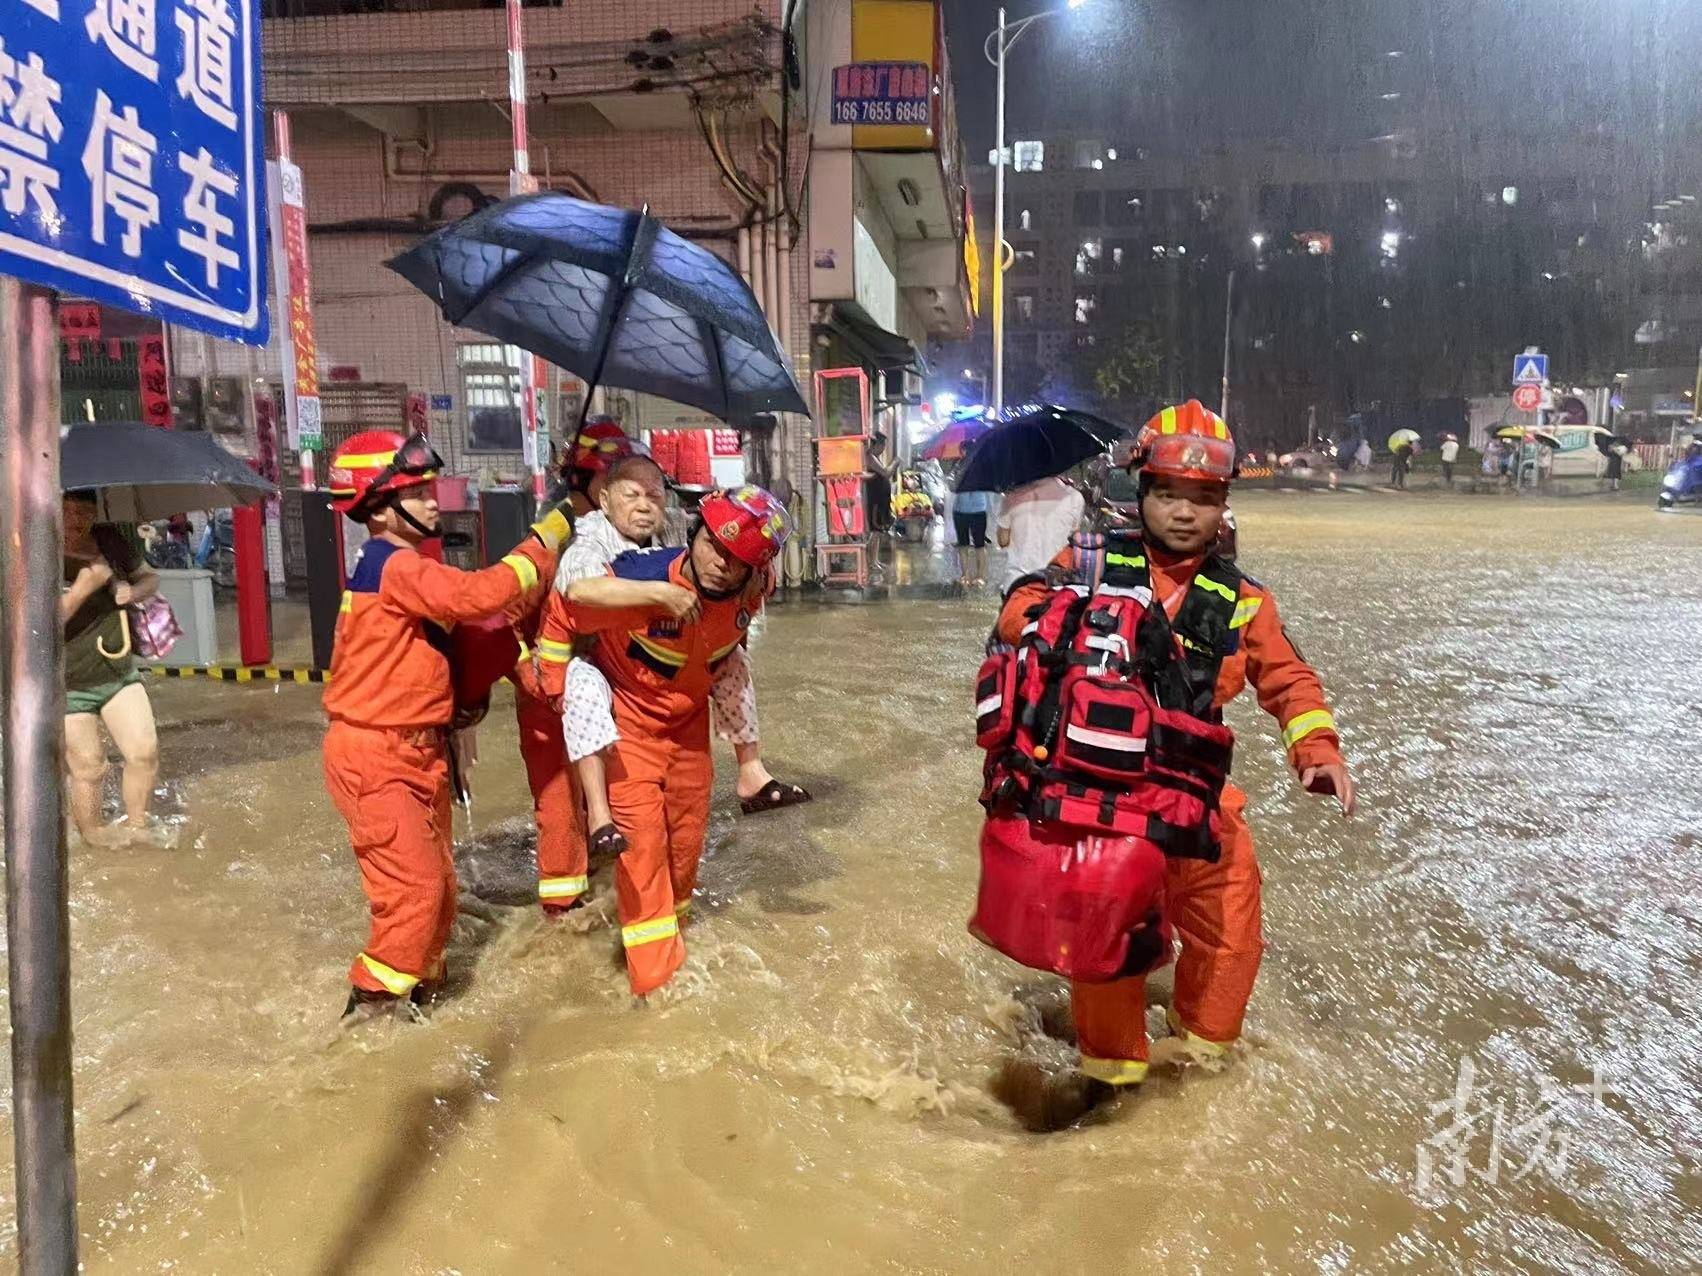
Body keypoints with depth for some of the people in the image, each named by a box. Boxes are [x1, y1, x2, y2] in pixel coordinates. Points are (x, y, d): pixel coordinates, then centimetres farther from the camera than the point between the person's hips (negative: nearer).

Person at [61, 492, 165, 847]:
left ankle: (136, 824, 21)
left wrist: (132, 591, -11)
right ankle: (92, 832, 29)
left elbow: (150, 578, 11)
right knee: (90, 770, 3)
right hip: (68, 685, -4)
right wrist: (84, 587, -32)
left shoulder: (107, 540, -2)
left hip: (120, 672, 5)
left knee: (145, 751, -1)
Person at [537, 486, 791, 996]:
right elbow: (560, 615, -20)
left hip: (689, 719, 5)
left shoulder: (751, 592, -21)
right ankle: (654, 973, 1)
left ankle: (673, 921, 41)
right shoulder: (639, 579, -36)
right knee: (641, 834, -9)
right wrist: (557, 687, -14)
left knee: (688, 830, 15)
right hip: (628, 718, -5)